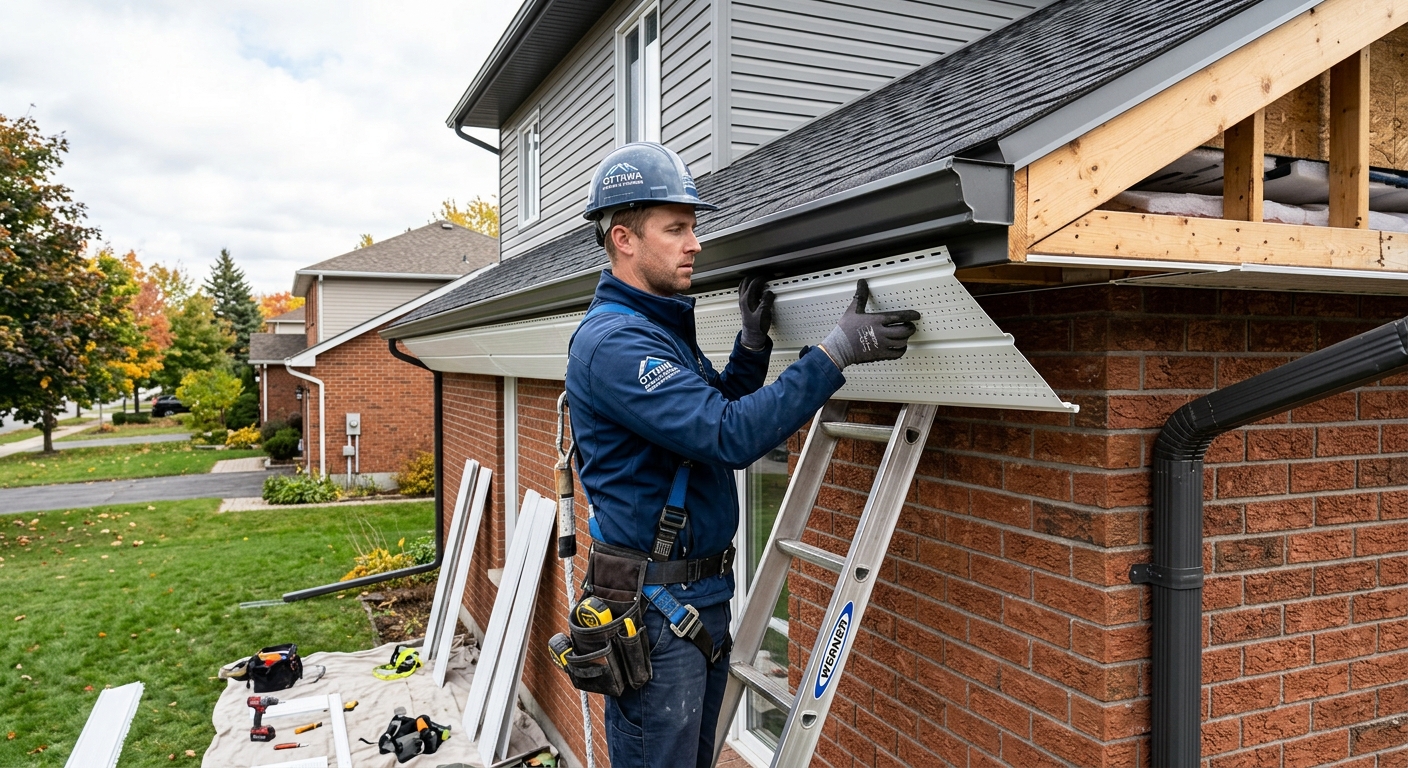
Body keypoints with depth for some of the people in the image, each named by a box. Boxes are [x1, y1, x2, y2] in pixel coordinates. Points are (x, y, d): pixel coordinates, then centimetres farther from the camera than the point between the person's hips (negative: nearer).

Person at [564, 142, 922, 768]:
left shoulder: (664, 323, 12)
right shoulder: (612, 341, -21)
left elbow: (714, 414, 20)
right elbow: (732, 436, -29)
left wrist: (752, 344, 6)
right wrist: (835, 352, -27)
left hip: (703, 597, 10)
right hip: (655, 605, -9)